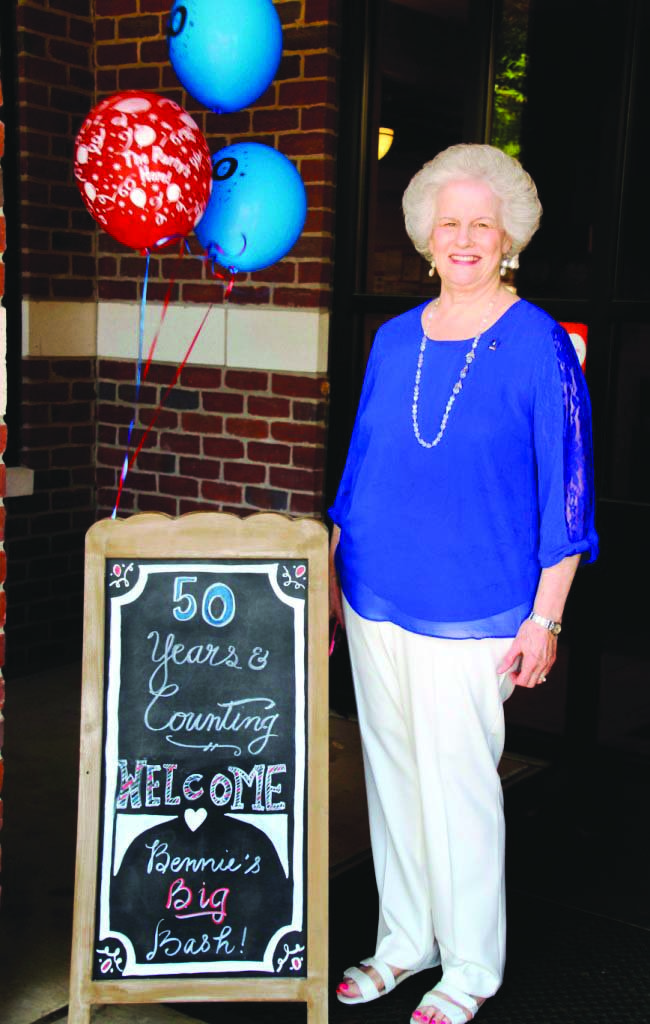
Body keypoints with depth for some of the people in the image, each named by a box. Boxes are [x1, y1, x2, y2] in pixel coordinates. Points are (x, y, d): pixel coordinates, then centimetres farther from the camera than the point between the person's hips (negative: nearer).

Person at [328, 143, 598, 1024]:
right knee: (391, 771, 14)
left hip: (473, 611, -5)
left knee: (459, 782, 2)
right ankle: (405, 939, 32)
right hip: (376, 599, 5)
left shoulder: (539, 345, -8)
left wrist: (544, 619, -11)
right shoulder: (395, 339, 7)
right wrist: (331, 577, 13)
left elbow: (566, 491, -8)